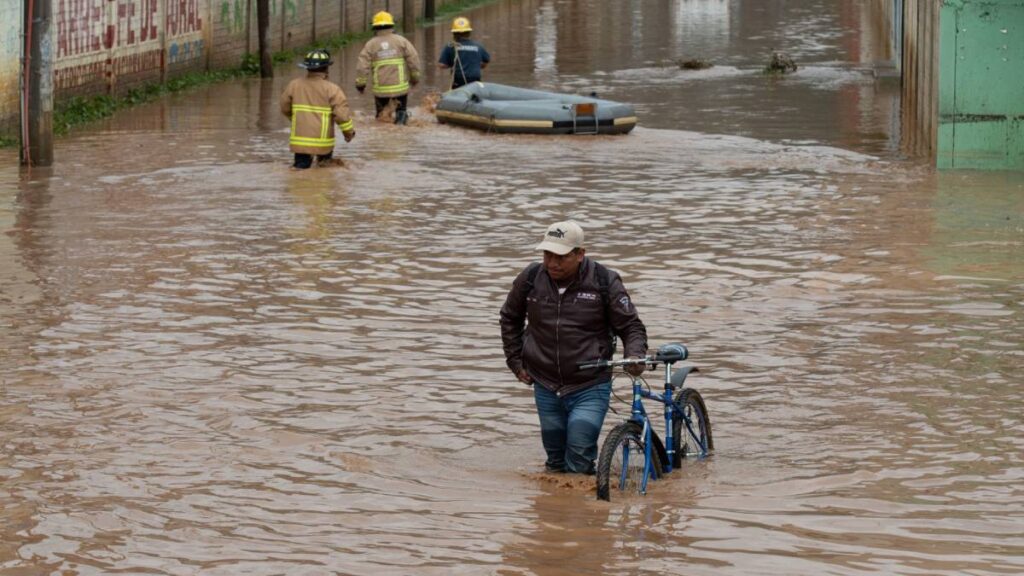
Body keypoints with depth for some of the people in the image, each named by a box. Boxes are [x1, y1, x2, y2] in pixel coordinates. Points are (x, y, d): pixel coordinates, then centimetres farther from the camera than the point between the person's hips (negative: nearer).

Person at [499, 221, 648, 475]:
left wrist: (635, 356, -23)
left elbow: (631, 326, -3)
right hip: (545, 388, 3)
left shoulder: (604, 282, -10)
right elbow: (510, 318, 17)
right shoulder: (530, 279, -2)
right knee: (556, 461, 13)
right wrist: (515, 361, 12)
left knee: (579, 463, -13)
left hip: (589, 389, -3)